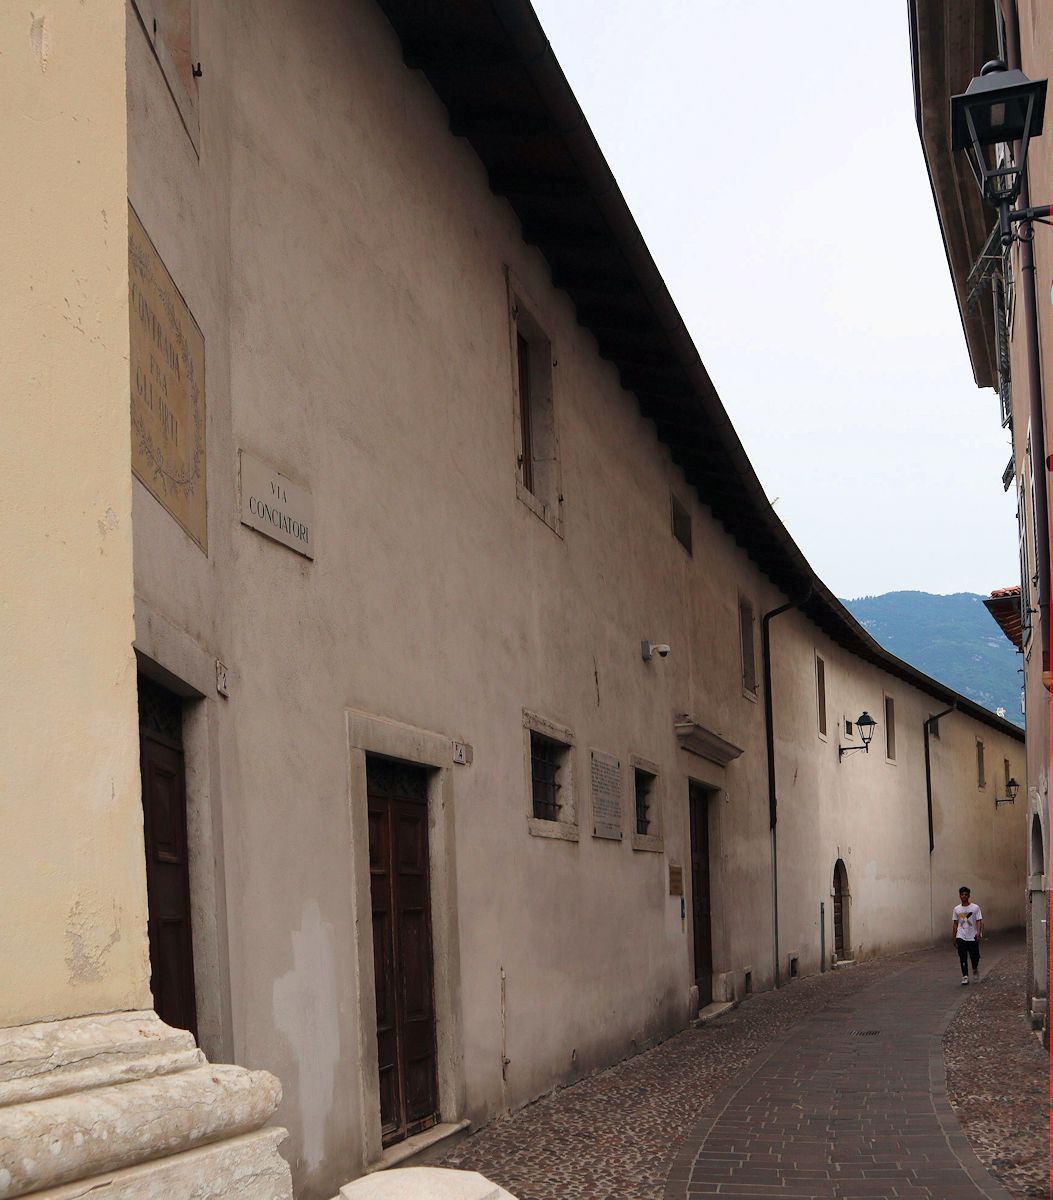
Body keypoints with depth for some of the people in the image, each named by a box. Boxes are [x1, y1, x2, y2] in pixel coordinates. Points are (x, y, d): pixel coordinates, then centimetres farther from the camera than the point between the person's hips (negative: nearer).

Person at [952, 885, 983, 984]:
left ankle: (975, 969, 30)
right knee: (963, 958, -4)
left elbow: (979, 921, -7)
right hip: (961, 937, 2)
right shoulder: (957, 909, 6)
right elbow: (955, 924, 12)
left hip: (973, 937, -2)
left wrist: (979, 932, -24)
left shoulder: (975, 907, -2)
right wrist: (954, 938, 10)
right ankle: (965, 976, 1)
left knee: (974, 956, -1)